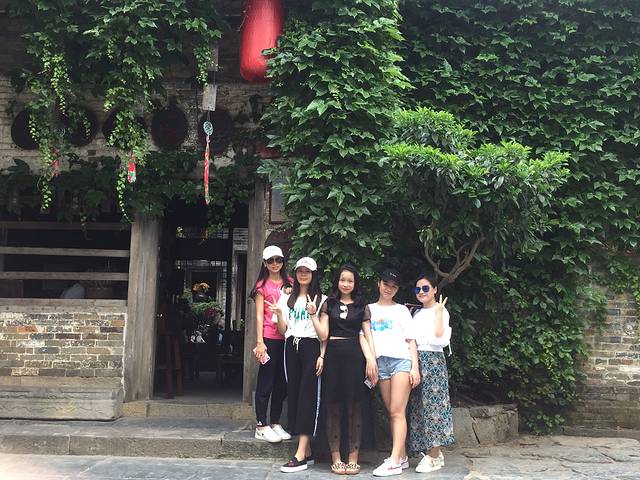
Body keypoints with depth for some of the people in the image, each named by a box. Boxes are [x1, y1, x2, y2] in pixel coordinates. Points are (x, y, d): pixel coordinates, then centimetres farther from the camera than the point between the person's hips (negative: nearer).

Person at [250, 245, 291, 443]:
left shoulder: (289, 283, 14)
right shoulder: (263, 285, 1)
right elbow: (259, 315, -3)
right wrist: (260, 342, -9)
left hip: (287, 337, 5)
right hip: (269, 337, -5)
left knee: (282, 382, 10)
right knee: (266, 382, -1)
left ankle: (275, 423, 21)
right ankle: (261, 426, 5)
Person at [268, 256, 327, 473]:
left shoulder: (321, 299, 4)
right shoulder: (287, 298, 16)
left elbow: (323, 332, 0)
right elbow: (283, 330, 13)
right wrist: (278, 314, -3)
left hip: (311, 347, -4)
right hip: (291, 347, 5)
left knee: (308, 396, -10)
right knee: (293, 394, 2)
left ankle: (300, 456, -14)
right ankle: (306, 451, 10)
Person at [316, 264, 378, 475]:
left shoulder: (362, 307, 11)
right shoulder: (328, 304, 11)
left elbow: (367, 336, 7)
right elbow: (323, 334, 4)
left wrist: (371, 360, -5)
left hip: (354, 357, 0)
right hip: (333, 356, 0)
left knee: (354, 407, 0)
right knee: (333, 408, 2)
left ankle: (353, 459, 7)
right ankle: (336, 459, 9)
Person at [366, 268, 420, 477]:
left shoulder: (402, 310, 13)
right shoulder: (369, 309, 16)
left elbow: (411, 340, 8)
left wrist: (415, 367, -2)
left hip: (402, 360, -2)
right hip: (380, 362, 2)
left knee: (397, 412, -10)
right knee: (392, 412, 3)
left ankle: (394, 461, -15)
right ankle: (402, 456, 10)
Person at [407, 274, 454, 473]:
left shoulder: (441, 311, -4)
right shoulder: (417, 313, 17)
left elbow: (441, 341, -16)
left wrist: (439, 314, -19)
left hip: (432, 361, -7)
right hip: (415, 361, 7)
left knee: (432, 405, -7)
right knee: (418, 406, 6)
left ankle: (433, 457, -2)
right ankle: (434, 452, 15)